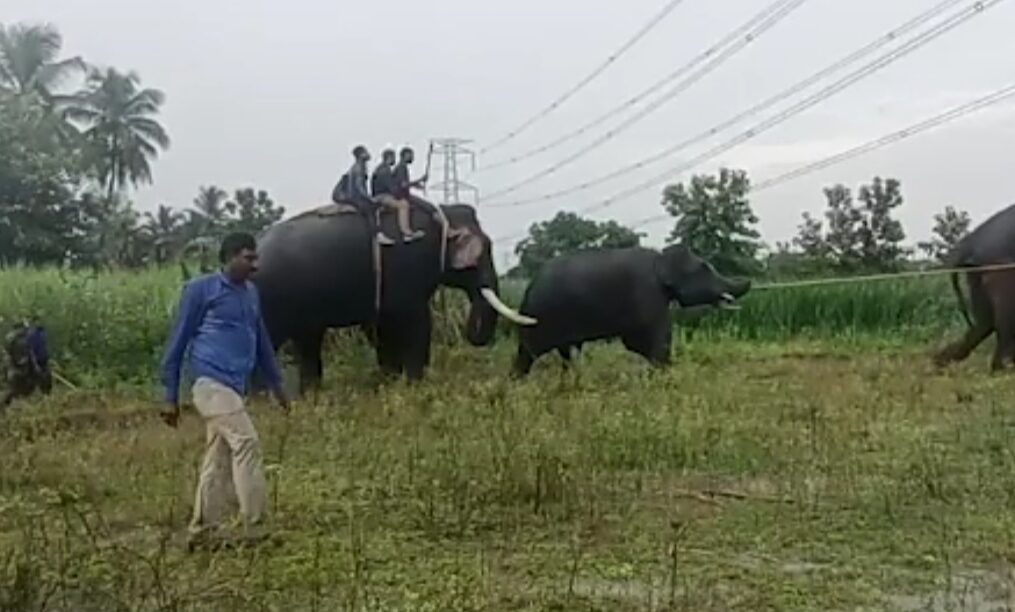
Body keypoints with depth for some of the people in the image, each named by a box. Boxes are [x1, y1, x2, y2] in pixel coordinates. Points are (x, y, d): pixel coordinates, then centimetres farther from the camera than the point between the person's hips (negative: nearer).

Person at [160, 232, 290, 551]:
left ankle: (200, 534, 14)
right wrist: (171, 397, -1)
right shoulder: (201, 289, -3)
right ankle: (254, 531, -14)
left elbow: (261, 341, 27)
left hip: (233, 389, 7)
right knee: (246, 443, -16)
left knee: (218, 463, 7)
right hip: (212, 384, -7)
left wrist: (277, 385, 27)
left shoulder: (251, 293, 17)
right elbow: (178, 342, -1)